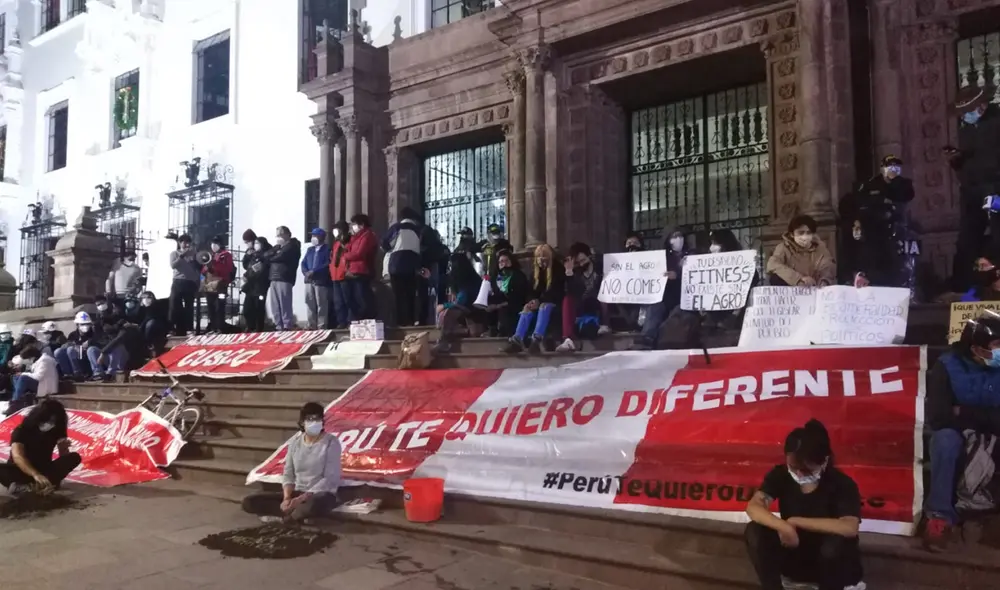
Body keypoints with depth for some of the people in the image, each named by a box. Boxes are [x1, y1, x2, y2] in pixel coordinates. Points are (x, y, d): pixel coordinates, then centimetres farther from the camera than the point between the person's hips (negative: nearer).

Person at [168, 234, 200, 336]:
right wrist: (182, 255, -12)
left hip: (191, 283, 1)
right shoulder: (174, 253, 10)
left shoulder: (193, 253, 12)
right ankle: (175, 330, 1)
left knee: (189, 308, 3)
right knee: (175, 307, -3)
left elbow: (199, 268, 13)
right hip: (178, 282, -1)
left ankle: (188, 330, 6)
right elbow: (173, 265, -9)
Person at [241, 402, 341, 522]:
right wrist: (287, 498, -13)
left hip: (321, 494, -6)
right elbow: (288, 474, 7)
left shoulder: (331, 443, -9)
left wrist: (302, 498, -21)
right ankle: (301, 514, -16)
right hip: (297, 493, 6)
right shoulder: (295, 441, 5)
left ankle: (281, 515, -13)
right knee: (249, 502, -10)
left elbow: (330, 479, -14)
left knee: (313, 505, -44)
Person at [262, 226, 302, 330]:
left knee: (284, 305, -10)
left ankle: (288, 326, -8)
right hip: (274, 278, 8)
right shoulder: (279, 247, 26)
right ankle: (279, 327, 9)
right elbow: (265, 255, 14)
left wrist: (270, 257, 7)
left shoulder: (292, 246, 1)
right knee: (274, 306, 5)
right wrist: (275, 250, -3)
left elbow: (279, 257, -11)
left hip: (284, 278, -8)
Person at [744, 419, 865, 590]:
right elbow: (753, 507, -24)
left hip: (831, 564, -2)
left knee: (836, 543, -36)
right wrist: (783, 526, -42)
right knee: (755, 531, -24)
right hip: (794, 557, 2)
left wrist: (796, 522, -32)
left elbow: (850, 528, -38)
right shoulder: (780, 475, -11)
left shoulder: (842, 484, -21)